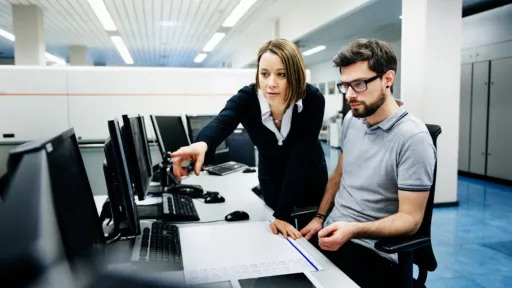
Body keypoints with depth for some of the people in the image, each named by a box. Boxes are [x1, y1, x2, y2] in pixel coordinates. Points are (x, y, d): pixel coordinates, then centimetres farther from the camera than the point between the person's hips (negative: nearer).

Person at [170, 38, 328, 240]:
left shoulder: (313, 100, -30)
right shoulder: (246, 99, -28)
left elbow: (300, 158, -33)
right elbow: (221, 123, -49)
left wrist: (282, 215, -36)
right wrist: (202, 144, -73)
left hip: (310, 181, 0)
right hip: (273, 181, 1)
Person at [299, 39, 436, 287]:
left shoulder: (413, 138, -18)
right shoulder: (351, 120, 4)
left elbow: (410, 218, -17)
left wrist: (353, 230, -30)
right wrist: (319, 218, 6)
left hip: (372, 252, -6)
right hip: (332, 235, 6)